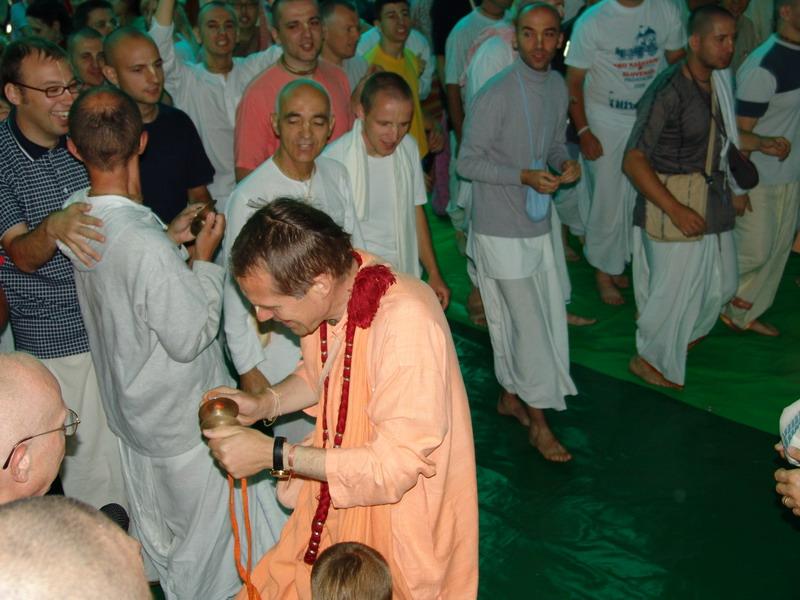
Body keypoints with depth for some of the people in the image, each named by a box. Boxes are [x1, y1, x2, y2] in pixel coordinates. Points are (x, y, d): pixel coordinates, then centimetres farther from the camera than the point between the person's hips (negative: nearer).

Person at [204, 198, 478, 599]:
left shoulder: (406, 323, -33)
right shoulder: (330, 286, -10)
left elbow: (396, 465, -29)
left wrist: (274, 454, -27)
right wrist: (262, 404, -7)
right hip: (339, 498, 7)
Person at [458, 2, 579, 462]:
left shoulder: (558, 87, 4)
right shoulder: (496, 95, -19)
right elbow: (468, 163, -15)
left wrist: (566, 163, -5)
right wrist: (524, 177, -24)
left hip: (540, 224, 7)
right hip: (502, 229, -7)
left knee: (519, 320, 16)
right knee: (530, 323, -2)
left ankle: (512, 396, 36)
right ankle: (538, 422, 11)